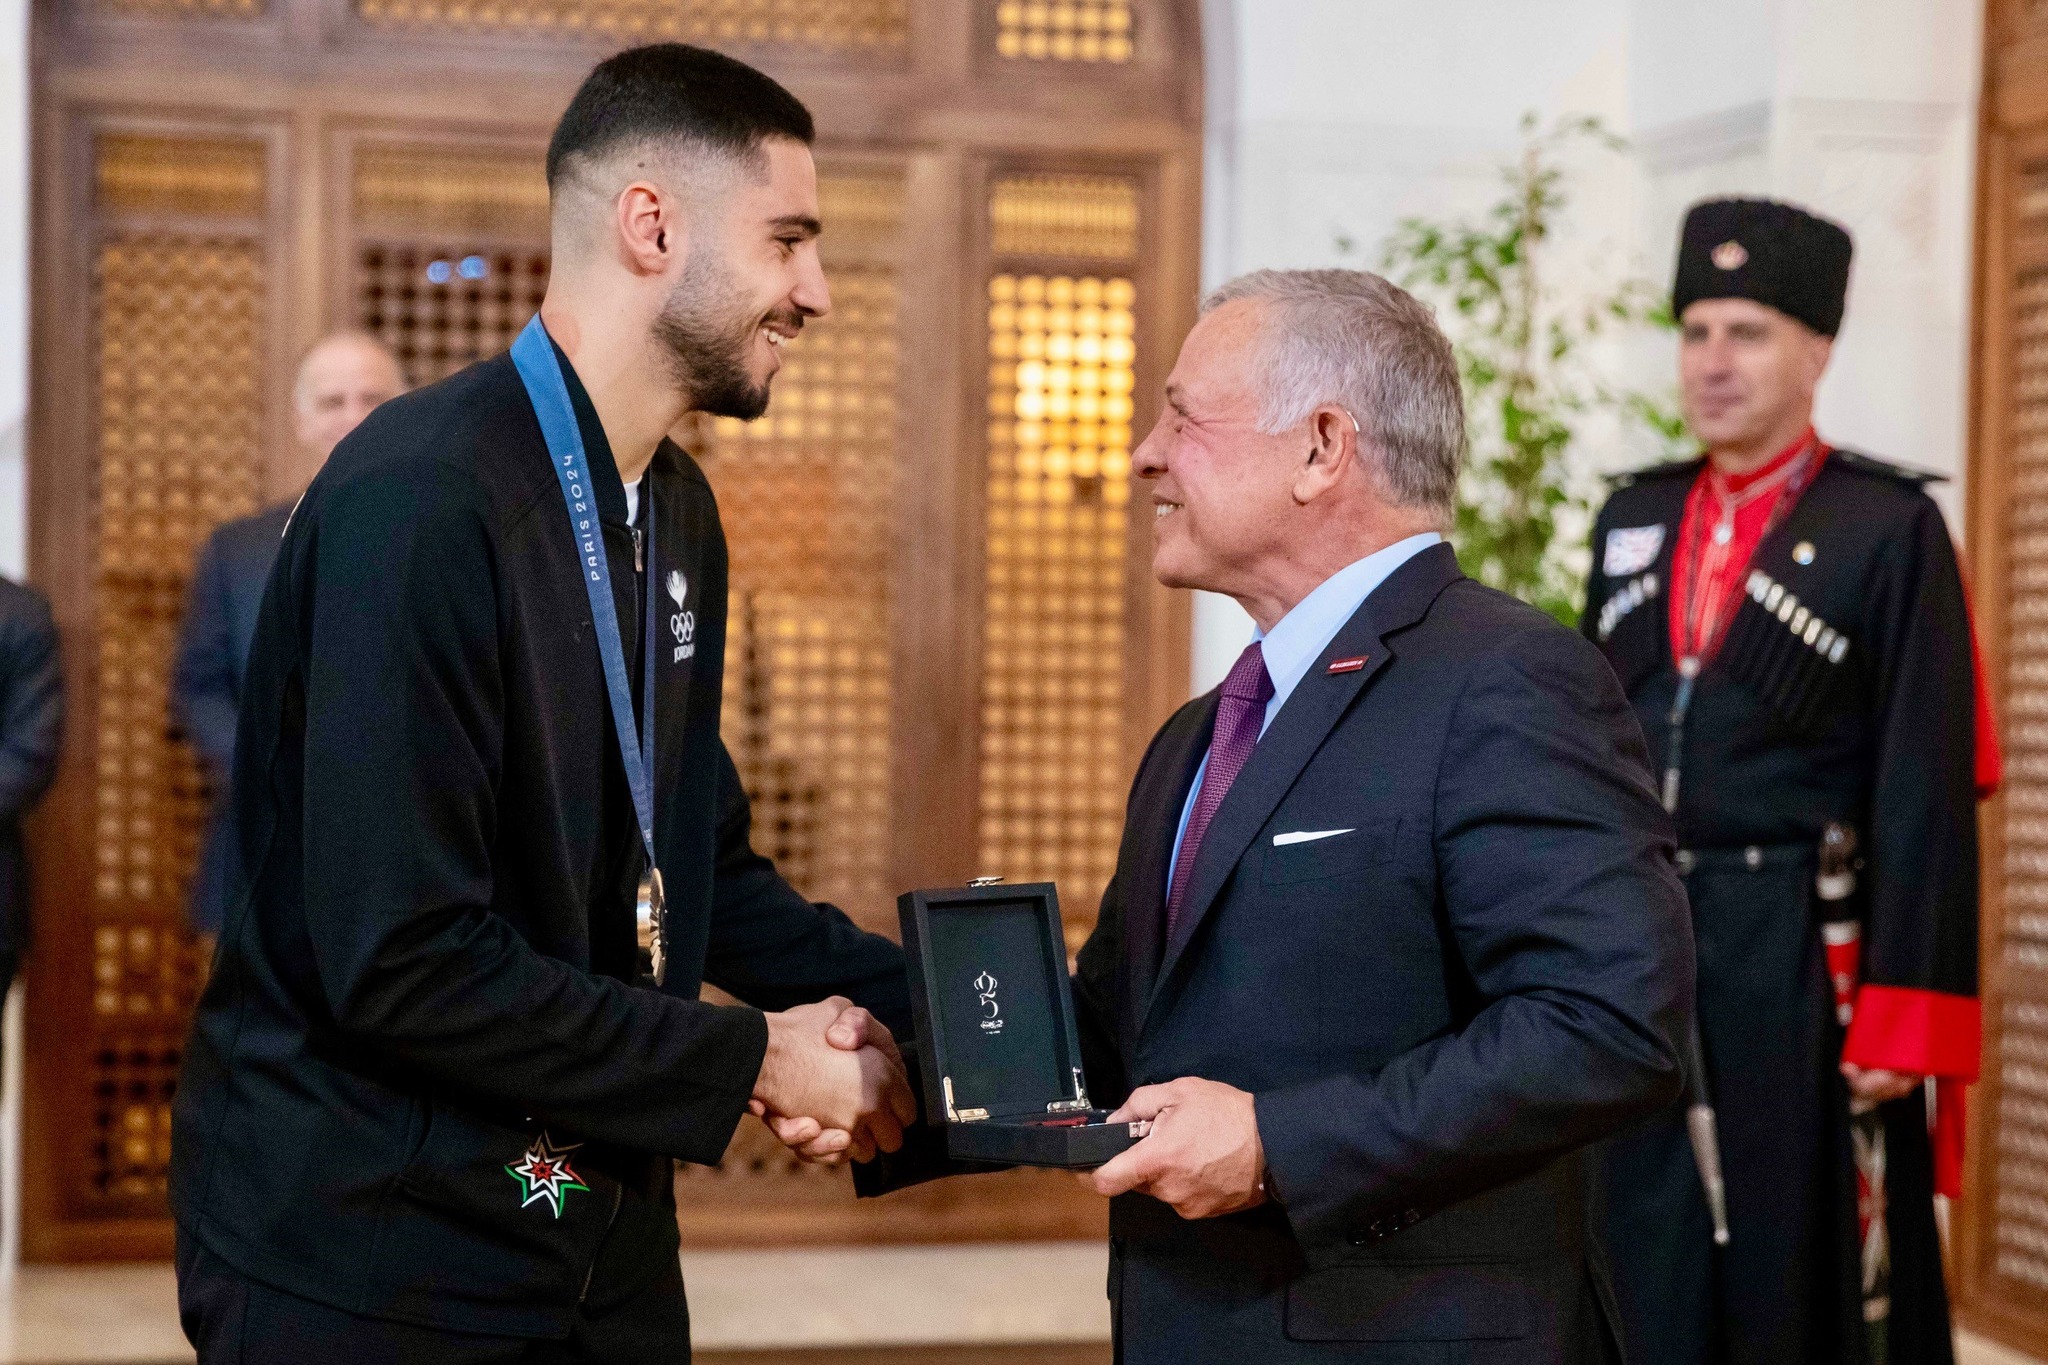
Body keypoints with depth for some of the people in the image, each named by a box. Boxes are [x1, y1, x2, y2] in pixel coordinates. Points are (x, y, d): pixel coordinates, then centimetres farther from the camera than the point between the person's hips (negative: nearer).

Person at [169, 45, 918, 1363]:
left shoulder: (677, 511, 9)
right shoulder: (418, 502, -21)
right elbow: (400, 959, -25)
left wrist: (914, 1003, -1)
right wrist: (751, 1061, -17)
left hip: (603, 1244, 8)